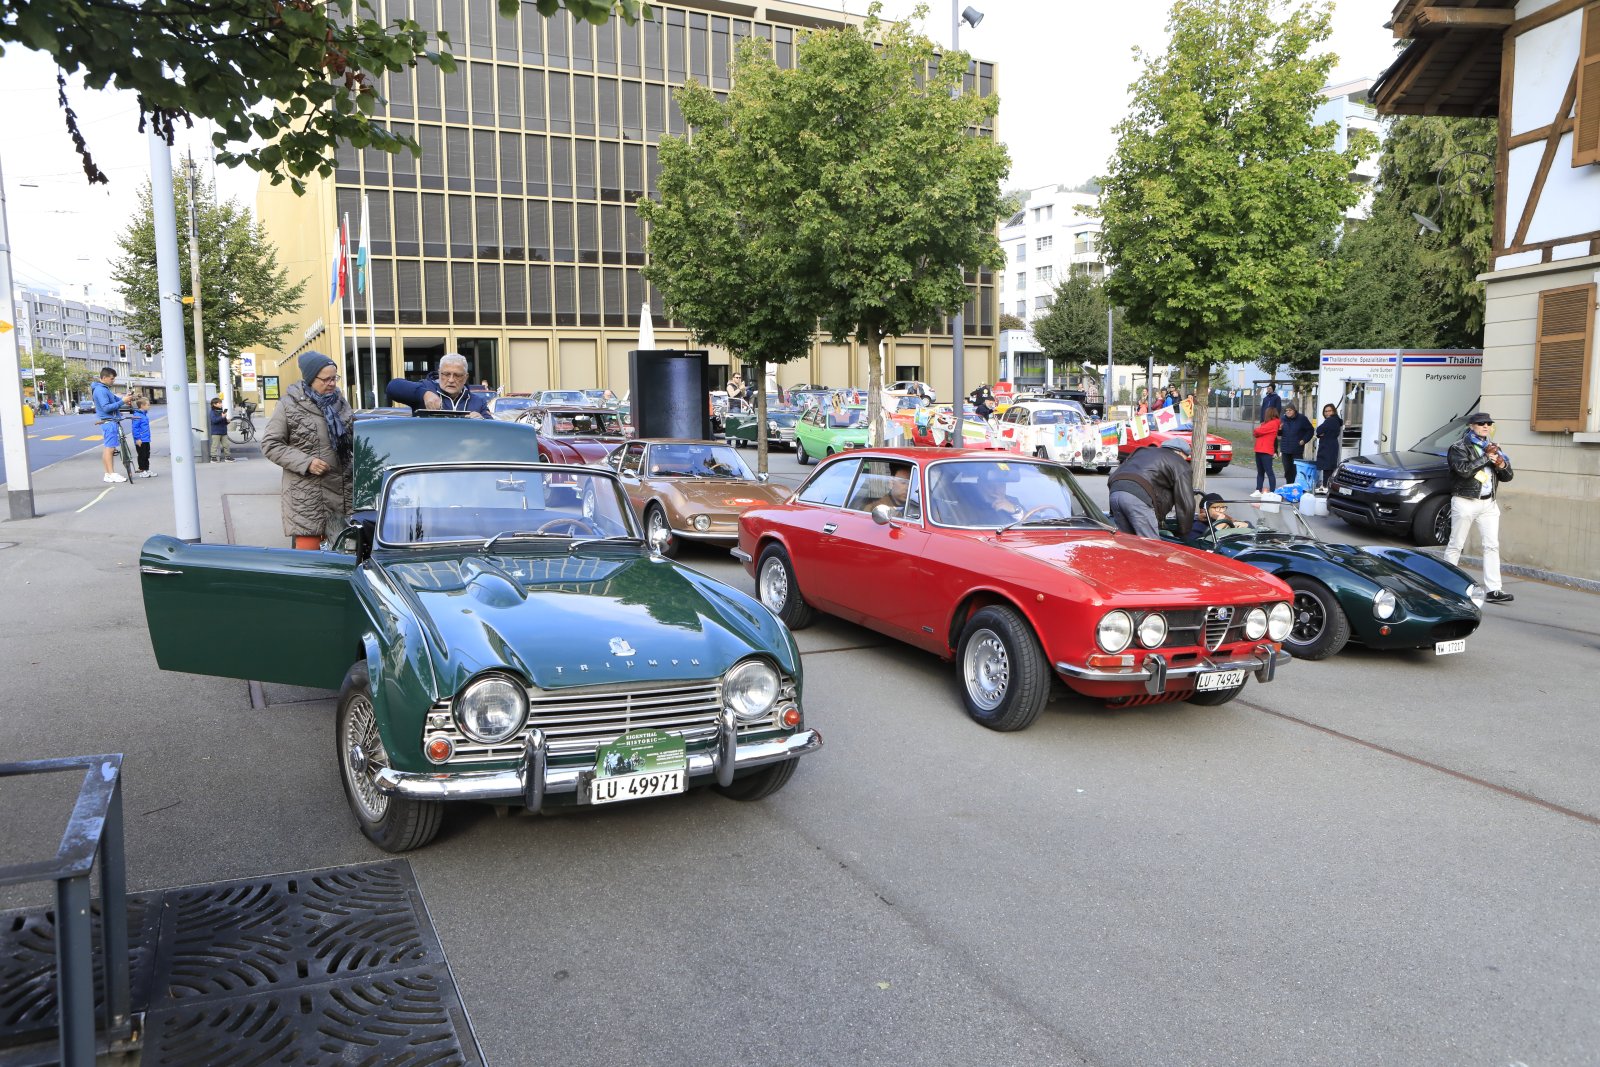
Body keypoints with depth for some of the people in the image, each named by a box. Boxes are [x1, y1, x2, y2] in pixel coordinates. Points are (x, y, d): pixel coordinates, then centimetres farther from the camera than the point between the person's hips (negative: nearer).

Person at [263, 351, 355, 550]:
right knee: (308, 548, -6)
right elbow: (270, 445, -3)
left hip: (340, 489, 5)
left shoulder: (339, 401, 10)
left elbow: (351, 436, 24)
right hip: (305, 493, -4)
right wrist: (305, 462, -13)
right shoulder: (289, 405, -4)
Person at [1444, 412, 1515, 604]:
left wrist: (1501, 465, -6)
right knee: (1456, 545, 0)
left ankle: (1494, 590, -4)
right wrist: (1486, 457, -15)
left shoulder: (1494, 448, 16)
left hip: (1488, 503, 6)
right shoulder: (1459, 448, -2)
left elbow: (1508, 476, 15)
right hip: (1465, 502, -5)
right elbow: (1464, 470, -20)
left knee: (1492, 546, -2)